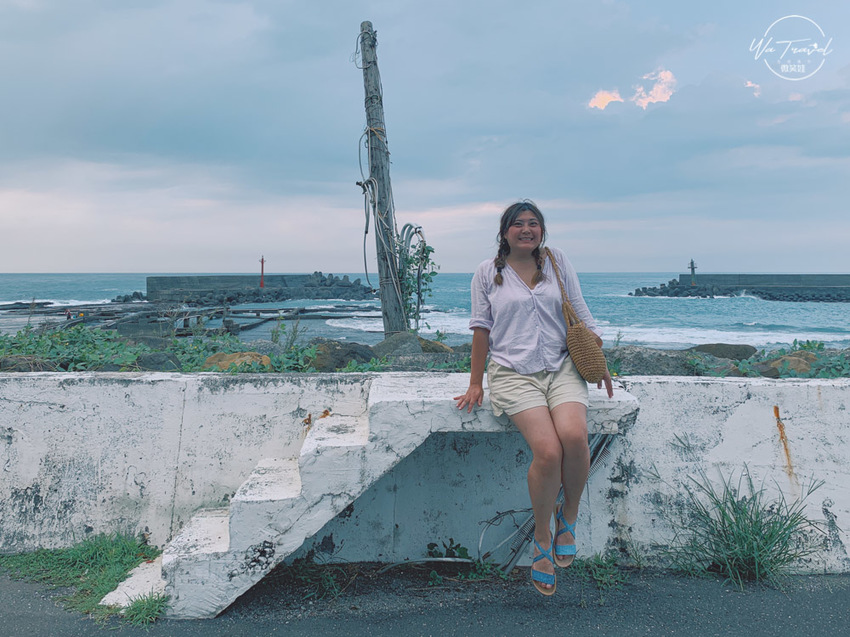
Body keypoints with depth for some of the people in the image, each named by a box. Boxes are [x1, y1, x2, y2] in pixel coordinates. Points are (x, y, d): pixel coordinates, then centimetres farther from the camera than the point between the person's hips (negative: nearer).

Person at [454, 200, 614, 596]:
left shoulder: (557, 262, 14)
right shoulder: (488, 272, 9)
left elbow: (580, 315, 17)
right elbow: (481, 328, 8)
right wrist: (475, 384, 6)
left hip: (562, 368, 2)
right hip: (514, 373, -2)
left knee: (574, 436, -28)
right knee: (547, 451, -25)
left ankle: (569, 517, 0)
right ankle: (542, 541, -2)